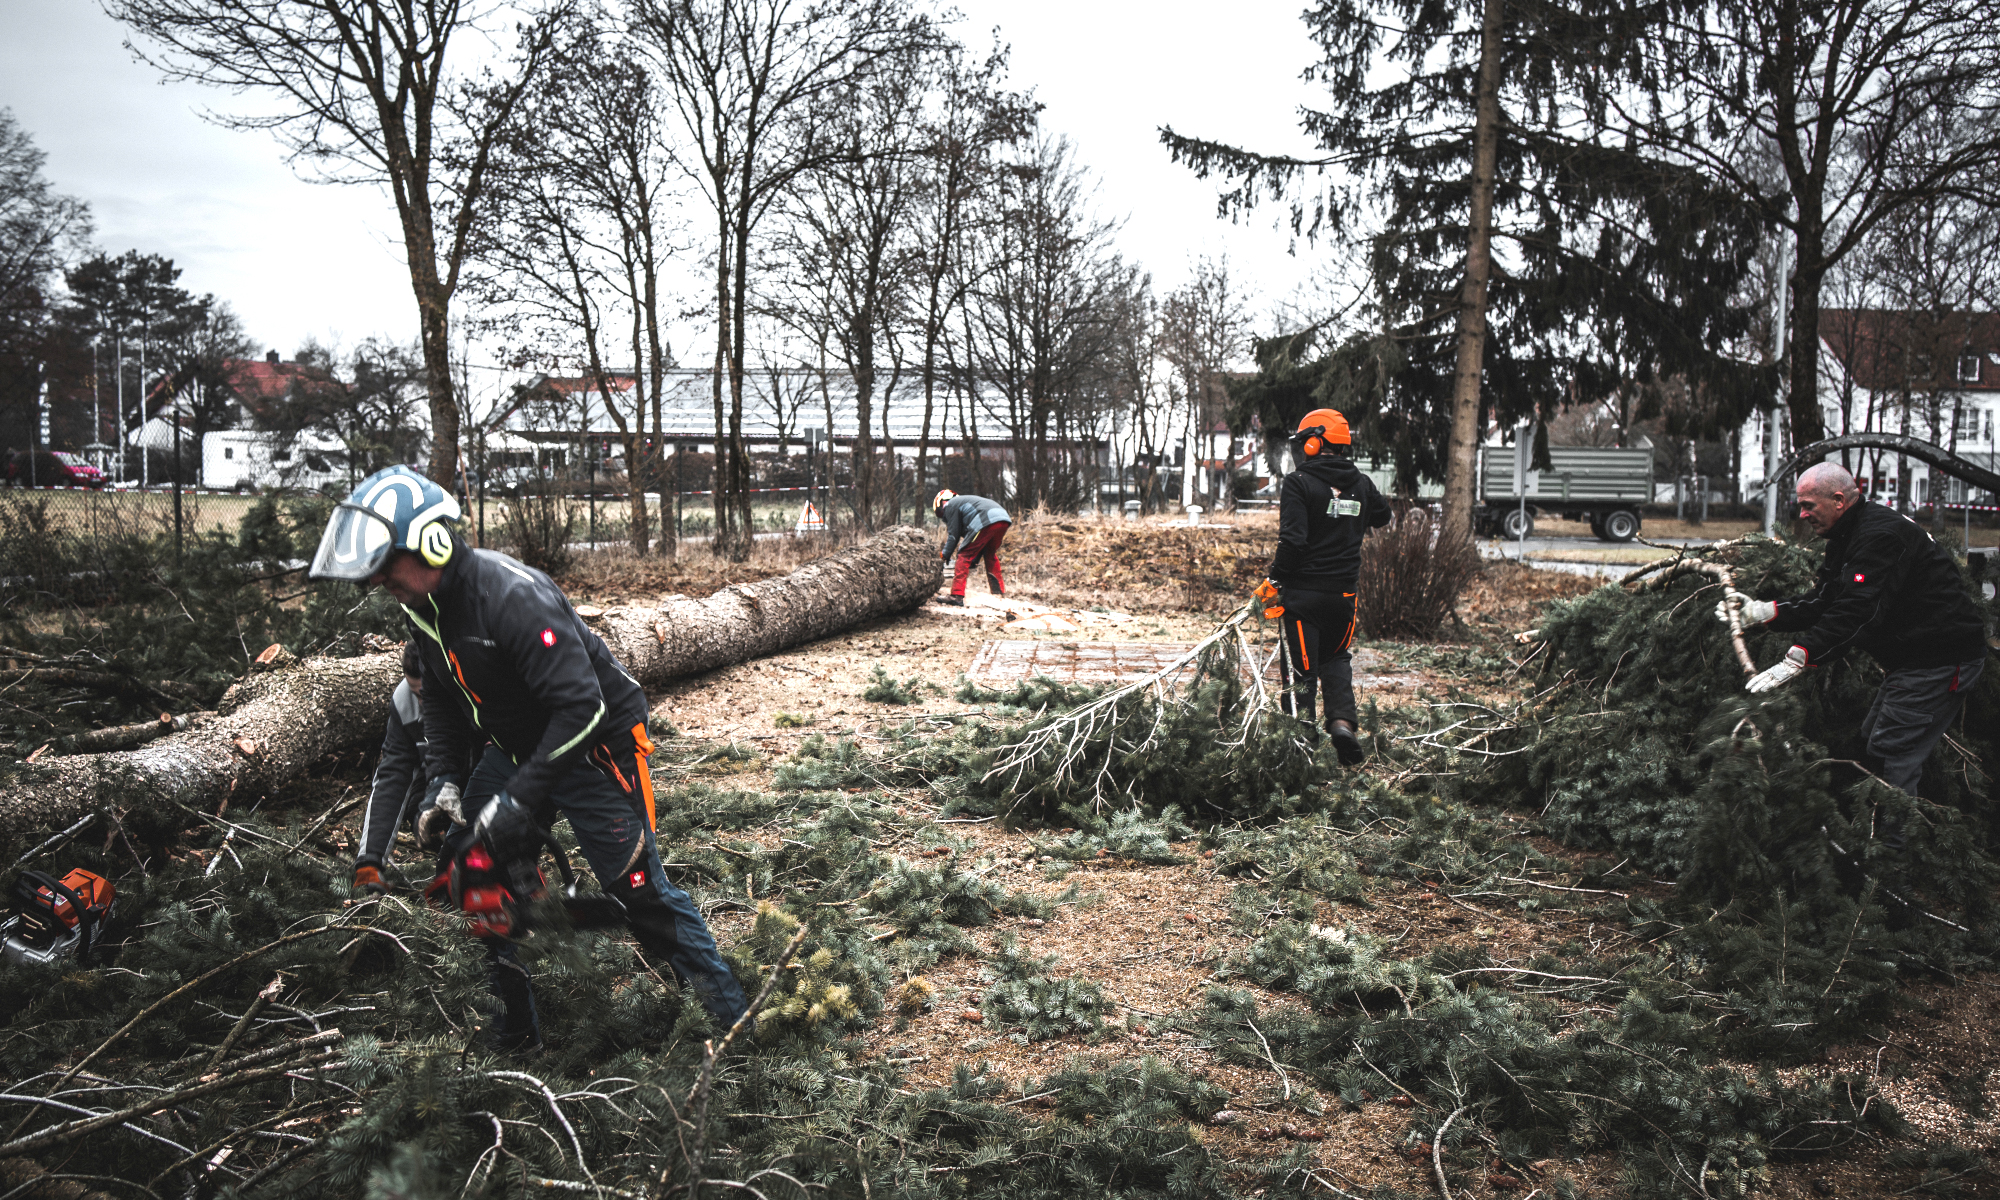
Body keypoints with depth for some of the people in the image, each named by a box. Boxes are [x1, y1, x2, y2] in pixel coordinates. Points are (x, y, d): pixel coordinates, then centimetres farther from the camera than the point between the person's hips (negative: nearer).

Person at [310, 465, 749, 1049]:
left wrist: (520, 799, -32)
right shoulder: (422, 606, -3)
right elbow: (442, 699, 13)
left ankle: (735, 1019, 8)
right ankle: (518, 1031, 18)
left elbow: (582, 707, -34)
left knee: (638, 887, -8)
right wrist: (442, 780, -1)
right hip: (516, 748, 8)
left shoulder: (515, 597, -31)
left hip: (591, 747, -8)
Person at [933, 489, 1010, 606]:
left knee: (965, 556, -1)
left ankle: (957, 596, -8)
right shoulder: (964, 501, 37)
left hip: (986, 522, -9)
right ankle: (1000, 592, 31)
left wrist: (946, 554, 20)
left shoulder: (950, 505, 13)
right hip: (1003, 519, 9)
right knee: (990, 555, 29)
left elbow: (954, 534, 9)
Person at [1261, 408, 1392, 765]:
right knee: (1337, 659, 23)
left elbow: (1293, 539, -20)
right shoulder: (1362, 484, 5)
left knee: (1303, 668, 4)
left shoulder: (1299, 483, -12)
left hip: (1303, 592, -4)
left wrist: (1275, 578, -7)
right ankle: (1343, 720, 3)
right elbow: (1382, 517, 25)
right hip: (1344, 592, 4)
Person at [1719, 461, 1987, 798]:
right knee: (1871, 739, 14)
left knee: (1891, 753, -13)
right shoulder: (1847, 536, 12)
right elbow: (1823, 602, 9)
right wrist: (1760, 611, -5)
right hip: (1911, 656, 11)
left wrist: (1796, 661, -37)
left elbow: (1857, 611, -32)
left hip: (1941, 656, -11)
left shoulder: (1881, 533, -22)